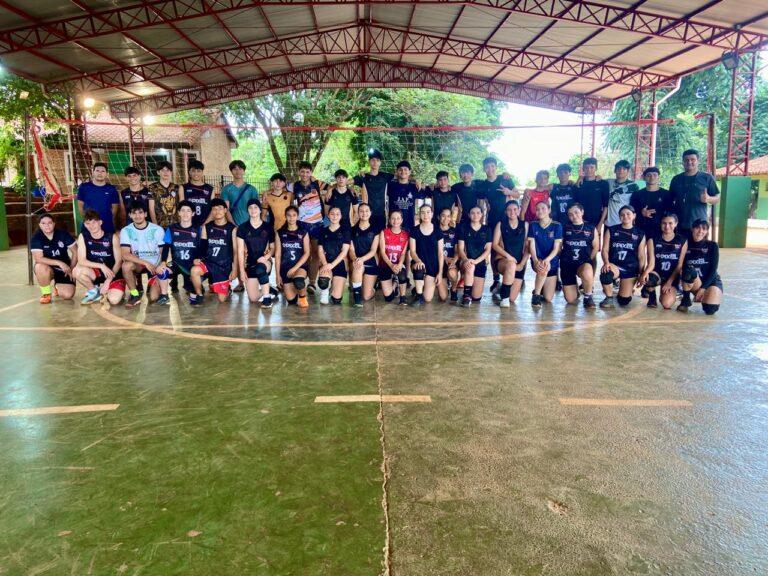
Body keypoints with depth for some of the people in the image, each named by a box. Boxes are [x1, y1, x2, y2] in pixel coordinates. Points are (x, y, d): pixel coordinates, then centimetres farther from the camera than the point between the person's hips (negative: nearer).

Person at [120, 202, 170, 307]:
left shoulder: (157, 230, -11)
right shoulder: (126, 231, -8)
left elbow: (163, 253, -5)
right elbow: (125, 255, -18)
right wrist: (145, 263, -30)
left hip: (156, 267, -2)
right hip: (138, 265, 2)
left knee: (153, 298, -18)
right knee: (126, 265, -34)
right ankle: (134, 294, -12)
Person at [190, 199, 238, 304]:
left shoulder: (232, 228, -1)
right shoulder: (206, 227, 7)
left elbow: (235, 251, 0)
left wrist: (235, 269, -6)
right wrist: (197, 258, -14)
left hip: (225, 266, -2)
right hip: (208, 261, 2)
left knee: (222, 299, -5)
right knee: (194, 270, -34)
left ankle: (227, 287, 33)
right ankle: (199, 295, -7)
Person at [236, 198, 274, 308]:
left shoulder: (268, 228, 3)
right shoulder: (242, 228, 2)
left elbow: (273, 247, 10)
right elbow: (240, 250, 0)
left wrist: (266, 257, -11)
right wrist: (242, 270, -6)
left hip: (265, 261, -1)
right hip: (250, 264, 1)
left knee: (260, 268, -41)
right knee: (253, 298, -7)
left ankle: (267, 296, -24)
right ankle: (265, 291, 28)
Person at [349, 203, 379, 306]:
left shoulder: (374, 230, 2)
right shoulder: (353, 230, 5)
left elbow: (373, 251, -6)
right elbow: (351, 250, -3)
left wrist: (362, 259, -25)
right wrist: (355, 259, -26)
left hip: (371, 263, 0)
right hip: (356, 262, 0)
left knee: (366, 297, -4)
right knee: (358, 267, -40)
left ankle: (372, 287, 32)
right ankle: (356, 294, -23)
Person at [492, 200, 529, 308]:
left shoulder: (525, 225, 4)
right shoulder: (501, 225, 2)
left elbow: (528, 247, 2)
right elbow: (495, 245, -3)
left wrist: (522, 264, -8)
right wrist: (507, 255, -18)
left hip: (519, 264, 2)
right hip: (502, 260, -2)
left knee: (512, 298, -2)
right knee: (511, 265, -41)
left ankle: (503, 288, 35)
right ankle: (504, 297, -23)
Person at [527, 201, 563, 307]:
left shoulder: (557, 226, -3)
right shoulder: (533, 225, 2)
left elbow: (557, 248, -7)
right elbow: (531, 245, -5)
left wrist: (547, 260, -25)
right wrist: (536, 260, -23)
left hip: (552, 262, 0)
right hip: (537, 261, 0)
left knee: (548, 299, -3)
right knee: (543, 269, -39)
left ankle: (539, 288, 31)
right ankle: (536, 294, -17)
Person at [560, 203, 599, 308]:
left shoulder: (591, 228, 6)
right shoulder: (565, 228, 6)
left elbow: (596, 247, 7)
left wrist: (588, 260, -1)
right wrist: (562, 258, -1)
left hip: (584, 261, -1)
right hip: (567, 263, 1)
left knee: (587, 273, -41)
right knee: (571, 300, -3)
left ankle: (588, 297, -12)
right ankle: (575, 287, 35)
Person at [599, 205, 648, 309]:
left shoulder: (640, 234, 7)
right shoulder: (611, 230, 5)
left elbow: (641, 256, 7)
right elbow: (605, 249, -1)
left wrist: (642, 274, -1)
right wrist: (606, 263, -20)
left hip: (631, 268, 1)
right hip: (614, 265, -1)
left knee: (624, 300, -6)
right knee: (605, 273, -40)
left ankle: (628, 288, 33)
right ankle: (609, 298, -11)